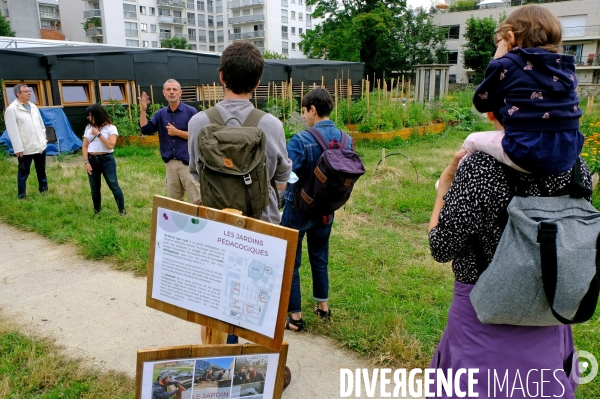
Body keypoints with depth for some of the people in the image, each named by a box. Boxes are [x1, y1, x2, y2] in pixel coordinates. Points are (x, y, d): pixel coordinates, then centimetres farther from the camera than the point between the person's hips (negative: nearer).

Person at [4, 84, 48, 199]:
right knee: (24, 172, 5)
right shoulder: (12, 109, -9)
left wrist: (44, 139, 10)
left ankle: (44, 190, 31)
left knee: (41, 171, 17)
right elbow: (13, 131, -13)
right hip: (25, 149, -6)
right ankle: (21, 195, 16)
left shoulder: (33, 106, 11)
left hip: (40, 146, 6)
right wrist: (18, 148, -17)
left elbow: (41, 124, 17)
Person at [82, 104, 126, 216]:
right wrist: (86, 162, -3)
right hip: (92, 160, 5)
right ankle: (97, 210, 26)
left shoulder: (111, 128, -5)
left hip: (106, 160, -4)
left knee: (114, 186, 0)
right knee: (94, 188, 12)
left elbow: (111, 145, -18)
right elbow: (84, 146, 7)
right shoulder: (88, 128, 8)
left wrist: (98, 134, -15)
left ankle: (122, 210, 10)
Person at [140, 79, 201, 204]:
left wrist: (177, 132, -10)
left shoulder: (190, 112, -3)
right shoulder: (160, 114, 12)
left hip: (188, 162, -5)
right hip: (170, 163, 5)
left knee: (197, 201, -7)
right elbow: (146, 129, 5)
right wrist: (143, 110, -3)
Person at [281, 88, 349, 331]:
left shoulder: (301, 141, -23)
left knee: (290, 263, 9)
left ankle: (295, 317, 17)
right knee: (320, 258, 23)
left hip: (299, 209, -6)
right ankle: (323, 307, 36)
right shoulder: (345, 139, -3)